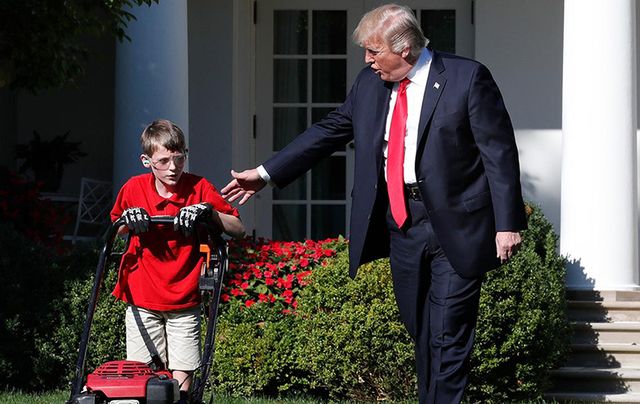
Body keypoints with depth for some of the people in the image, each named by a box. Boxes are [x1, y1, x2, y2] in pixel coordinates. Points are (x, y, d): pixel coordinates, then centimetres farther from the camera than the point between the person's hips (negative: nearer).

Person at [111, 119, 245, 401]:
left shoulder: (198, 188, -5)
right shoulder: (134, 189, -2)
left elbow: (238, 230, -5)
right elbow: (114, 232, 15)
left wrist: (209, 211, -21)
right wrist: (128, 219, -7)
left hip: (184, 301, -1)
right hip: (142, 297, 1)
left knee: (182, 377, -5)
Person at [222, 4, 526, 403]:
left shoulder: (467, 78, -10)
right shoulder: (370, 83, 8)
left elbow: (500, 153, -11)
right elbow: (330, 130, 17)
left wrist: (508, 224, -15)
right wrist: (266, 173, 16)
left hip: (454, 229, -6)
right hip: (400, 223, 6)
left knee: (448, 337, -7)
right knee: (420, 335, 11)